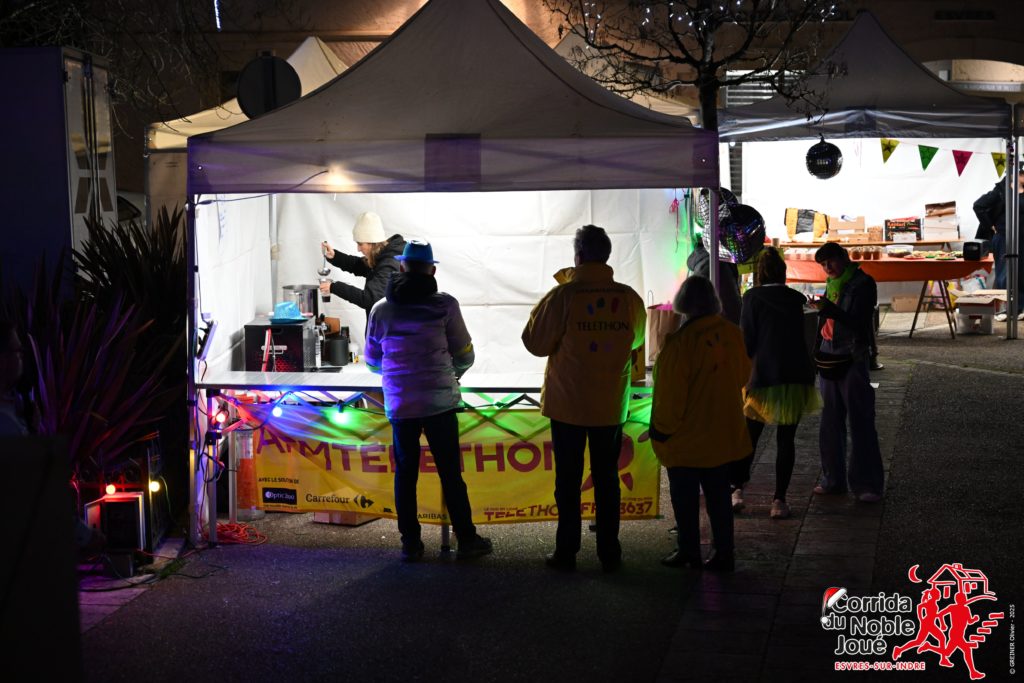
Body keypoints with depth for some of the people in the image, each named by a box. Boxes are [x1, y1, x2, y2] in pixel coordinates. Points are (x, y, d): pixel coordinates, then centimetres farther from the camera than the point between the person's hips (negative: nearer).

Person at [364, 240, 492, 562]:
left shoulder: (381, 309, 3)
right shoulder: (445, 305, -4)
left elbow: (372, 361, 12)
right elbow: (465, 355, 2)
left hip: (399, 404, 2)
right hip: (439, 401, -2)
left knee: (405, 473, 9)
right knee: (450, 473, 4)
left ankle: (411, 543, 11)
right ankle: (466, 539, 9)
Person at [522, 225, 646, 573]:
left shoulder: (562, 297, -15)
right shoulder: (628, 297, -5)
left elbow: (536, 342, -6)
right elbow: (638, 338, 13)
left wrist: (543, 308, 7)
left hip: (568, 404, -2)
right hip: (611, 404, 2)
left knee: (568, 480, 7)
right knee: (607, 478, 11)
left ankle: (566, 552, 11)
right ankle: (609, 553, 15)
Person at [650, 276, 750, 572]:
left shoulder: (681, 341, -22)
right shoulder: (732, 334, -5)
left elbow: (670, 393, -19)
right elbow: (742, 375, 10)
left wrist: (661, 429, -6)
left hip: (686, 438, -5)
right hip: (724, 434, 5)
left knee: (685, 496, 10)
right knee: (718, 495, 14)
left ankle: (688, 551, 16)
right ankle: (723, 553, 16)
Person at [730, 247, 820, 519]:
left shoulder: (753, 297, -4)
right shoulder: (795, 299, 8)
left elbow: (747, 339, -6)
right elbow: (801, 336, 13)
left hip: (764, 377, -3)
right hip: (796, 377, 3)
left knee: (749, 436, 9)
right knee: (786, 439, 5)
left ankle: (737, 489, 3)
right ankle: (779, 500, 3)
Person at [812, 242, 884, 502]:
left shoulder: (863, 284, -7)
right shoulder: (832, 284, 16)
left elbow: (859, 323, -16)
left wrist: (831, 310, -28)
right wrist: (817, 353, 21)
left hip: (852, 360, -7)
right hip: (829, 360, 7)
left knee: (861, 423, -6)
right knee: (830, 423, 9)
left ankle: (867, 484, -4)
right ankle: (833, 479, 16)